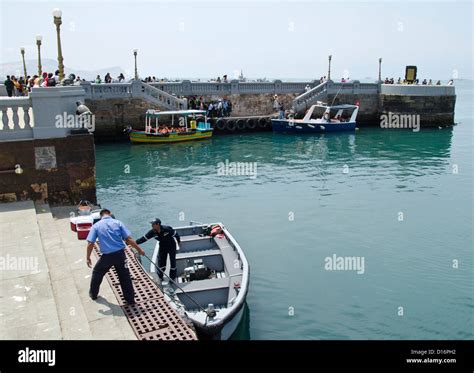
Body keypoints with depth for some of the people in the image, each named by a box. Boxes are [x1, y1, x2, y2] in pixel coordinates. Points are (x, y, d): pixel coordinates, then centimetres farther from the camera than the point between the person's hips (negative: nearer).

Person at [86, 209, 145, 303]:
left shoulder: (96, 226, 2)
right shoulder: (118, 223, 2)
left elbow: (90, 243, -5)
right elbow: (129, 239, -3)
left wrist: (88, 258, 7)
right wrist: (139, 249, 6)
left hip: (107, 256, 0)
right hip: (120, 254, 0)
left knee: (97, 273, 25)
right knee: (125, 277, 13)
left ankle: (93, 294, 41)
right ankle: (130, 299, 18)